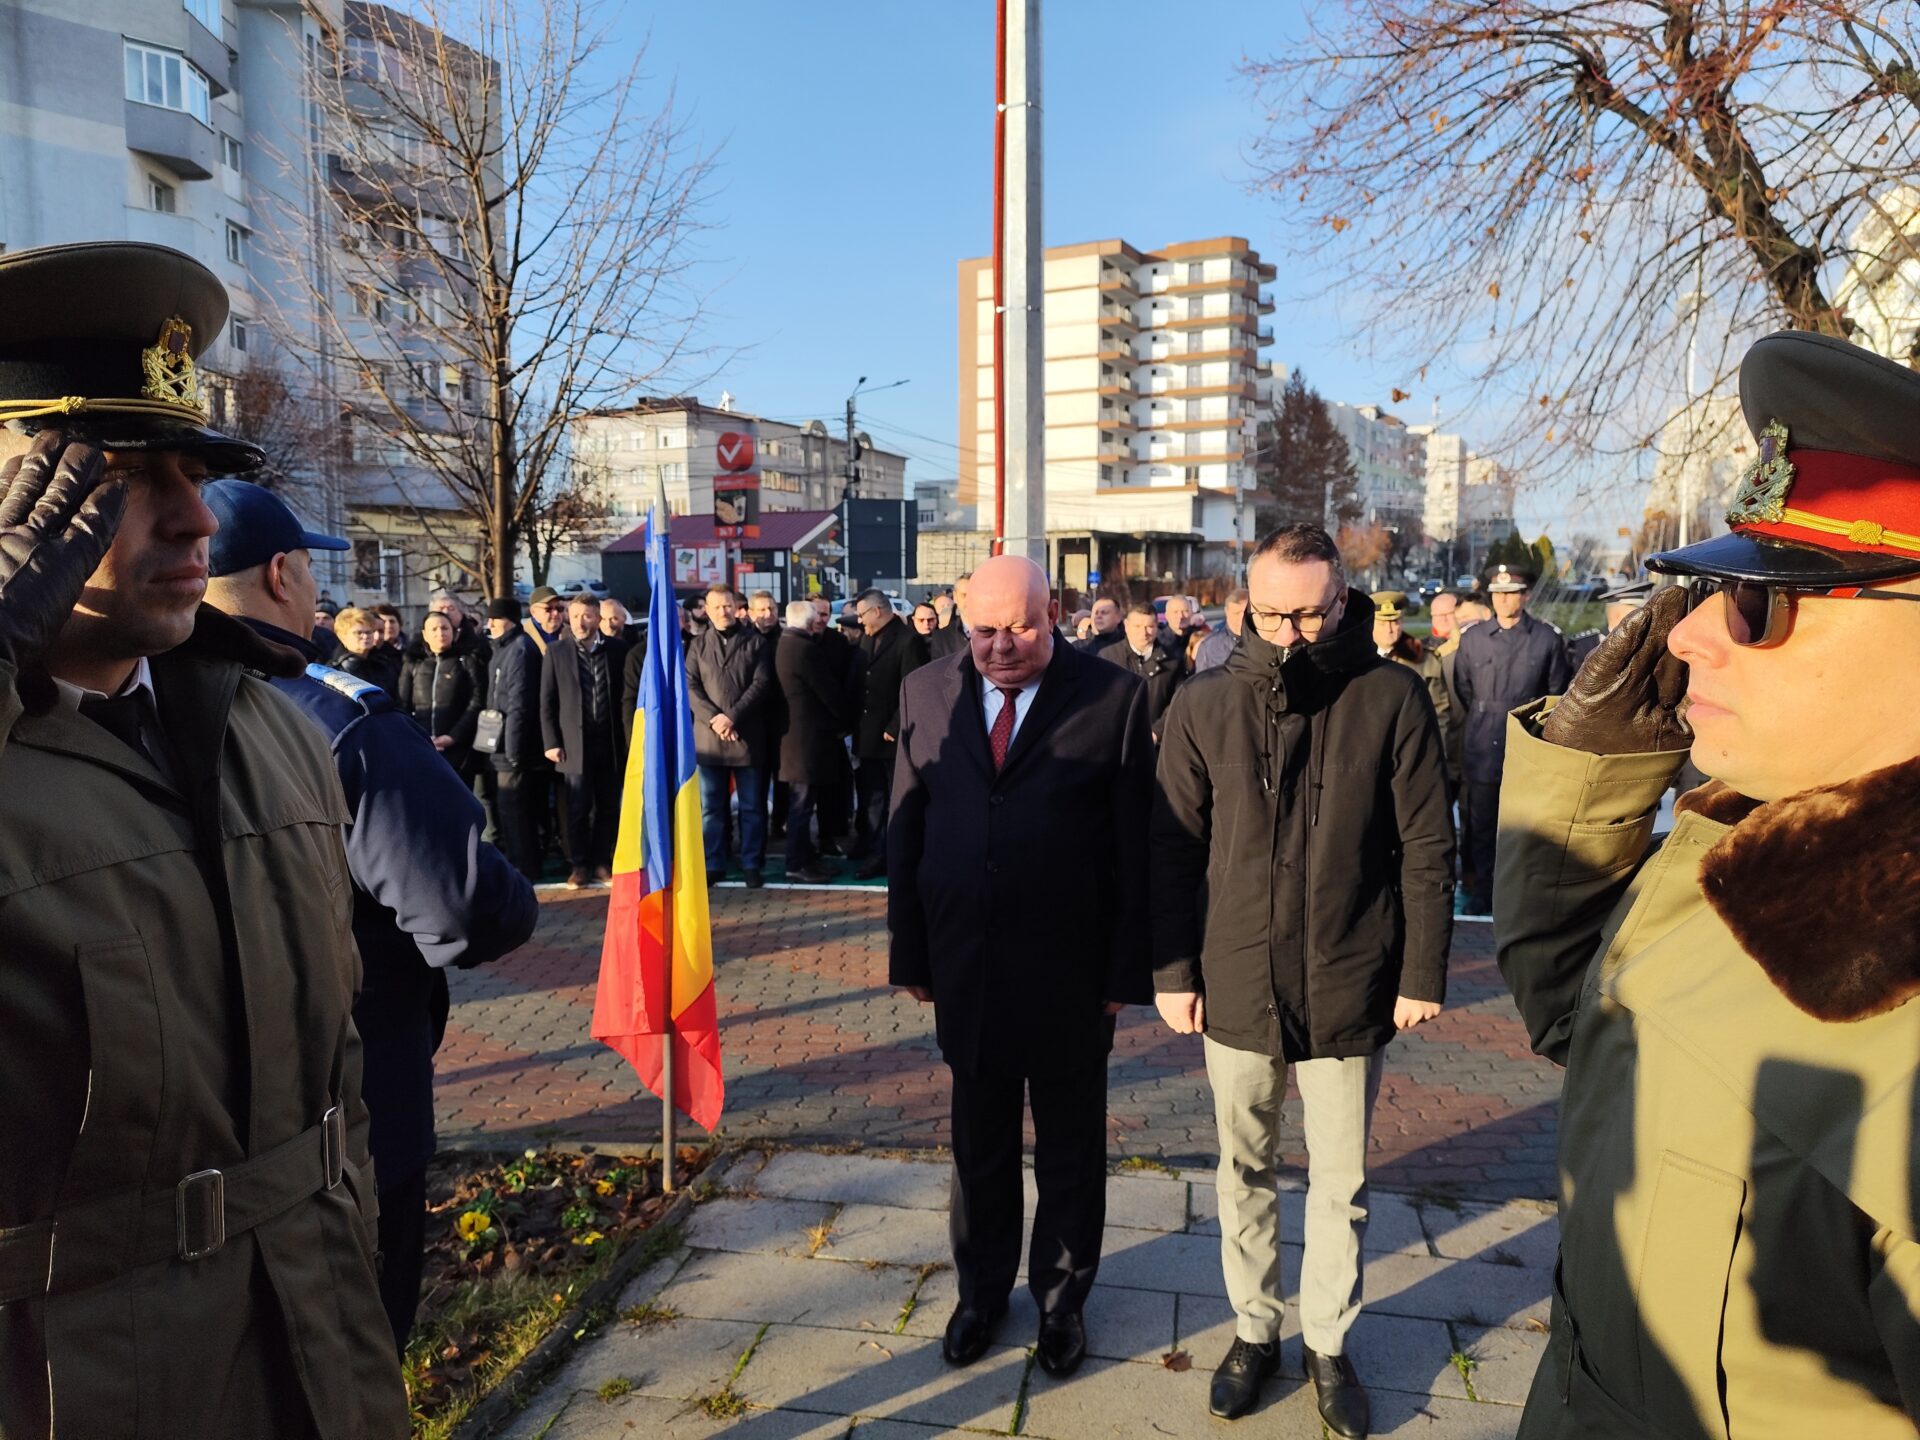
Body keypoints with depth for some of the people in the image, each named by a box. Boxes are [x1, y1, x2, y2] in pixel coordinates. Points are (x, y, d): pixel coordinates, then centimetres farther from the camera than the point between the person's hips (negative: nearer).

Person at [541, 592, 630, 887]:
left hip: (610, 742, 1)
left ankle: (602, 862, 16)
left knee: (608, 807, 6)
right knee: (578, 809, 1)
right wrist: (551, 742, -4)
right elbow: (547, 702, 3)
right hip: (574, 743, -1)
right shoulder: (556, 651, 3)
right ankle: (579, 865, 11)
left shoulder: (617, 650, 5)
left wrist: (627, 739, 3)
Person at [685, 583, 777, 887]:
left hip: (748, 735, -2)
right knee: (710, 807, 5)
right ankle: (712, 865, 13)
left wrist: (732, 716, -14)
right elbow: (690, 687, 3)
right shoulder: (698, 645, 12)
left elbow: (761, 684, -5)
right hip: (707, 736, 2)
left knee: (752, 806, 4)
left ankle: (752, 864, 12)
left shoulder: (756, 642, 4)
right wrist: (713, 718, -12)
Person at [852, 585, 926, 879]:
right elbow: (858, 682, 14)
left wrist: (894, 728, -17)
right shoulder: (866, 638, 12)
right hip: (868, 736, 7)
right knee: (871, 802, 10)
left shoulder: (908, 641, -12)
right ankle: (876, 857, 18)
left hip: (894, 737, -7)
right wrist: (856, 727, 7)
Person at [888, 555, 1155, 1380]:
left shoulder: (1114, 698, -9)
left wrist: (1126, 970, -8)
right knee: (978, 1141, 19)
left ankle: (1061, 1297, 38)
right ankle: (982, 1289, 40)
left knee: (1070, 1146, 16)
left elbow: (1134, 844, -8)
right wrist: (909, 954, 3)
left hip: (1070, 966, -2)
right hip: (964, 962, 3)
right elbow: (905, 830, 3)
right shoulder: (926, 693, 0)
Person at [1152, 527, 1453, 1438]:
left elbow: (1427, 849, -4)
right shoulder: (1204, 704, -4)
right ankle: (1254, 1327, 36)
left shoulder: (1391, 698, -8)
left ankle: (1329, 1342, 34)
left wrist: (1423, 973, -3)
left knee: (1340, 1183, 14)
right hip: (1236, 986, 1)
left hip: (1350, 989, -1)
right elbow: (1172, 848, 0)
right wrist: (1172, 970, 0)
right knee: (1244, 1173, 16)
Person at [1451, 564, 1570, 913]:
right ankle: (1481, 890, 17)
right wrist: (1483, 721, 12)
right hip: (1481, 749, 1)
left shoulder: (1547, 639, 1)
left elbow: (1556, 694, 9)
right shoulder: (1472, 638, 4)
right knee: (1480, 824, 6)